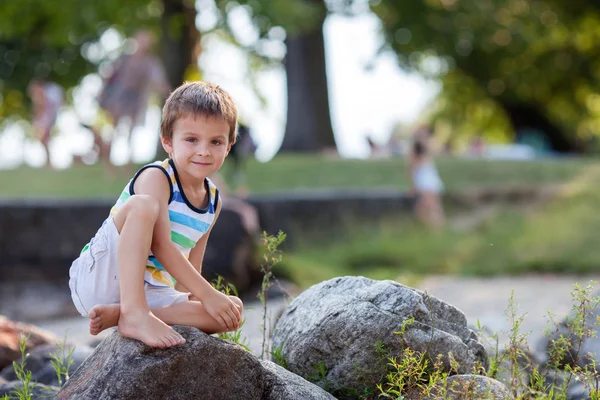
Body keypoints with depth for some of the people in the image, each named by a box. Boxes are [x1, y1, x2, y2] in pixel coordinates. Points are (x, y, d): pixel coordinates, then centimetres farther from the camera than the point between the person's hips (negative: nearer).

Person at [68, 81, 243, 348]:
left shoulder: (213, 201, 10)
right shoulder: (155, 178, -13)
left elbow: (191, 266, 15)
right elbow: (160, 245, -23)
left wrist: (188, 299, -1)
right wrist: (207, 294, -25)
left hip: (149, 292, 7)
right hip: (99, 277, -7)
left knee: (233, 313, -12)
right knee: (143, 204, -30)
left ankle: (118, 313, -20)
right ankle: (133, 314, -36)